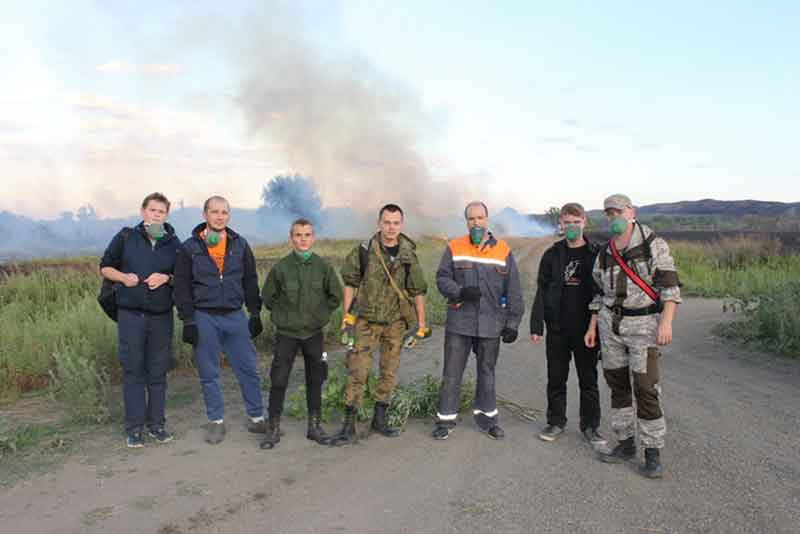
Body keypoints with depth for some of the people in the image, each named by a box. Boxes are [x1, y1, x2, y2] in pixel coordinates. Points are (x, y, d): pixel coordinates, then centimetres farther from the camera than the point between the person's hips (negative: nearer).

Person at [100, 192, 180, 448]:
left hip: (162, 315, 2)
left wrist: (166, 278, -11)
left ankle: (156, 423, 18)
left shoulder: (173, 243, 5)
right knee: (133, 370, 2)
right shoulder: (125, 237, 2)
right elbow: (105, 267, 10)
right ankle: (134, 427, 11)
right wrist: (123, 277, -9)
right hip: (130, 314, -1)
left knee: (158, 371, 7)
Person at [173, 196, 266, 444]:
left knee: (248, 369, 4)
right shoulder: (190, 248, -1)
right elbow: (182, 287, -1)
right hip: (204, 318, -1)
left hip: (235, 316, 2)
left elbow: (250, 281, 10)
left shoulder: (240, 245, 5)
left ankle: (257, 418, 18)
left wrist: (255, 313, 7)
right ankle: (216, 422, 21)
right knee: (209, 374, 7)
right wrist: (188, 320, -6)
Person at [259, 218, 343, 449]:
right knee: (278, 381, 1)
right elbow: (268, 296, 5)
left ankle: (314, 425, 24)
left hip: (314, 333, 2)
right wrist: (283, 314, 4)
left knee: (315, 380, 10)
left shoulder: (323, 266, -4)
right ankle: (274, 428, 14)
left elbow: (336, 296, 6)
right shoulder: (281, 267, -7)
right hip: (286, 334, -1)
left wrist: (320, 314, 5)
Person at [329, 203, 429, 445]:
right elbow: (350, 282, 2)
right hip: (367, 320, -2)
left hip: (396, 322, 2)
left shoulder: (409, 255, -2)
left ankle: (380, 419, 26)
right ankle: (349, 427, 3)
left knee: (389, 372, 11)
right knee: (357, 373, -4)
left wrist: (421, 324, 4)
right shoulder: (364, 250, -6)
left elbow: (418, 291, 4)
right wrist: (347, 315, -1)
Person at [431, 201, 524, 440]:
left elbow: (514, 291, 4)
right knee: (452, 372, 4)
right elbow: (442, 279, 2)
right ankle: (446, 418, 16)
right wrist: (461, 292, -17)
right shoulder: (454, 248, 2)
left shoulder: (504, 250, 3)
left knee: (487, 371, 14)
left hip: (491, 324, 1)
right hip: (459, 322, -1)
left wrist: (512, 323, 0)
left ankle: (486, 415, 28)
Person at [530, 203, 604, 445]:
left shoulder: (596, 254, 0)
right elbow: (541, 292, 4)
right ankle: (556, 422, 23)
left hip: (586, 329, -1)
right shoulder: (552, 255, 4)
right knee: (556, 379, 10)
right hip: (558, 329, 1)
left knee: (589, 379, 9)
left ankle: (590, 426, 21)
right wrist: (536, 326, -1)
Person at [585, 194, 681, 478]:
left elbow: (670, 286, -14)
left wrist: (666, 321, -25)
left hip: (644, 325, -5)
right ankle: (626, 444, 22)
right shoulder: (605, 253, 7)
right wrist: (592, 327, 11)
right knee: (618, 385, 9)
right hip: (612, 325, 5)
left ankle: (653, 454, 6)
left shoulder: (654, 244, -9)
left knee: (646, 389, -7)